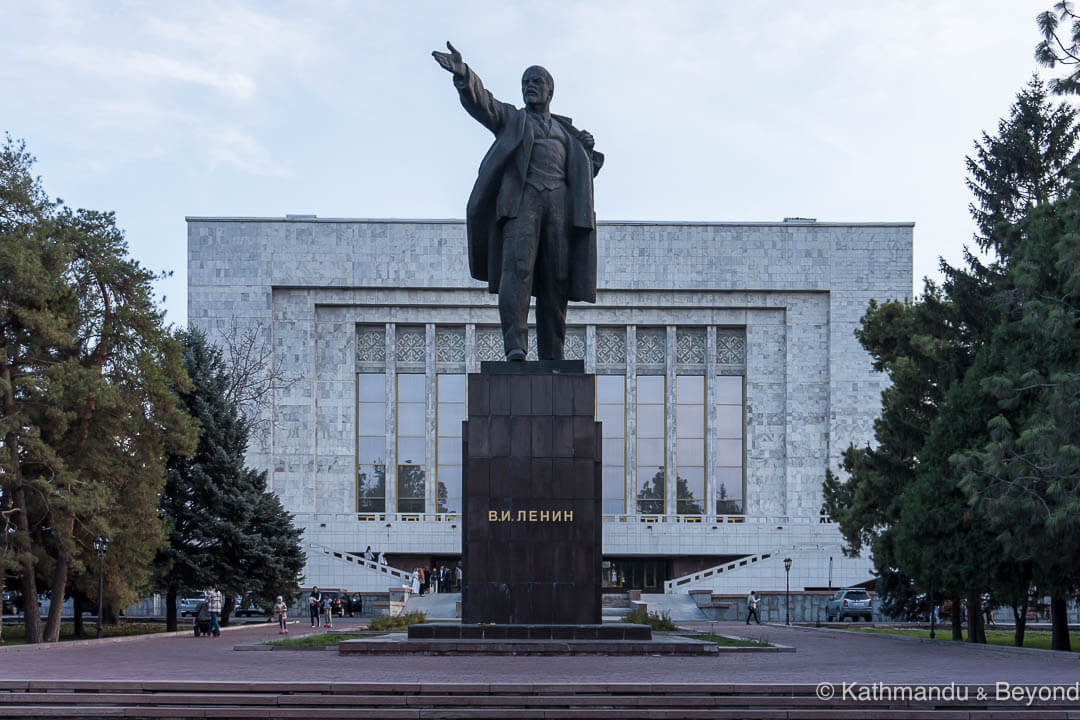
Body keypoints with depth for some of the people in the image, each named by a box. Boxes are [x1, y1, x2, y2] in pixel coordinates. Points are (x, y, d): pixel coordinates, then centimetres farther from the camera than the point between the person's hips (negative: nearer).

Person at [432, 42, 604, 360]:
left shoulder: (566, 129, 29)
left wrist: (588, 150, 7)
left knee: (556, 278, -4)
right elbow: (479, 100, 1)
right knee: (517, 265, -21)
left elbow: (585, 173, 29)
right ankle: (515, 345, -30)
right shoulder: (510, 118, 20)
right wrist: (462, 73, -18)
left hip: (560, 202, 3)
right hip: (521, 199, -3)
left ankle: (551, 356, -3)